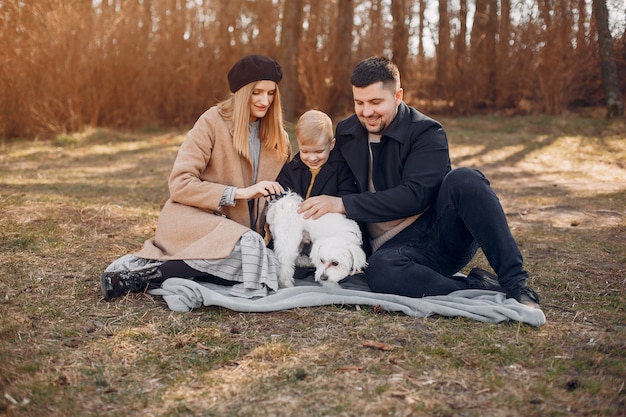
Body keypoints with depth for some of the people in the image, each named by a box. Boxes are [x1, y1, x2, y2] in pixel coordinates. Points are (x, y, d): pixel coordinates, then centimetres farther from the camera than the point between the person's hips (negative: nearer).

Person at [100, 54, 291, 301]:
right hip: (192, 218, -6)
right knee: (249, 247, -37)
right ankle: (144, 277, -22)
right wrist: (238, 193, -18)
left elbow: (278, 190, 22)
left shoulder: (277, 137, 11)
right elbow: (179, 184, -11)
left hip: (237, 228, 6)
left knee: (268, 268, -30)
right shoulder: (213, 122, -6)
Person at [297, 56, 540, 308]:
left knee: (463, 179, -33)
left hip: (446, 233, -2)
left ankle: (516, 284, -29)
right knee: (380, 269, -36)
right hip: (392, 247, 2)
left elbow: (414, 195, -18)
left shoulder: (427, 133, -5)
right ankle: (478, 287, -21)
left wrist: (344, 204, -22)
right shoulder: (344, 133, 11)